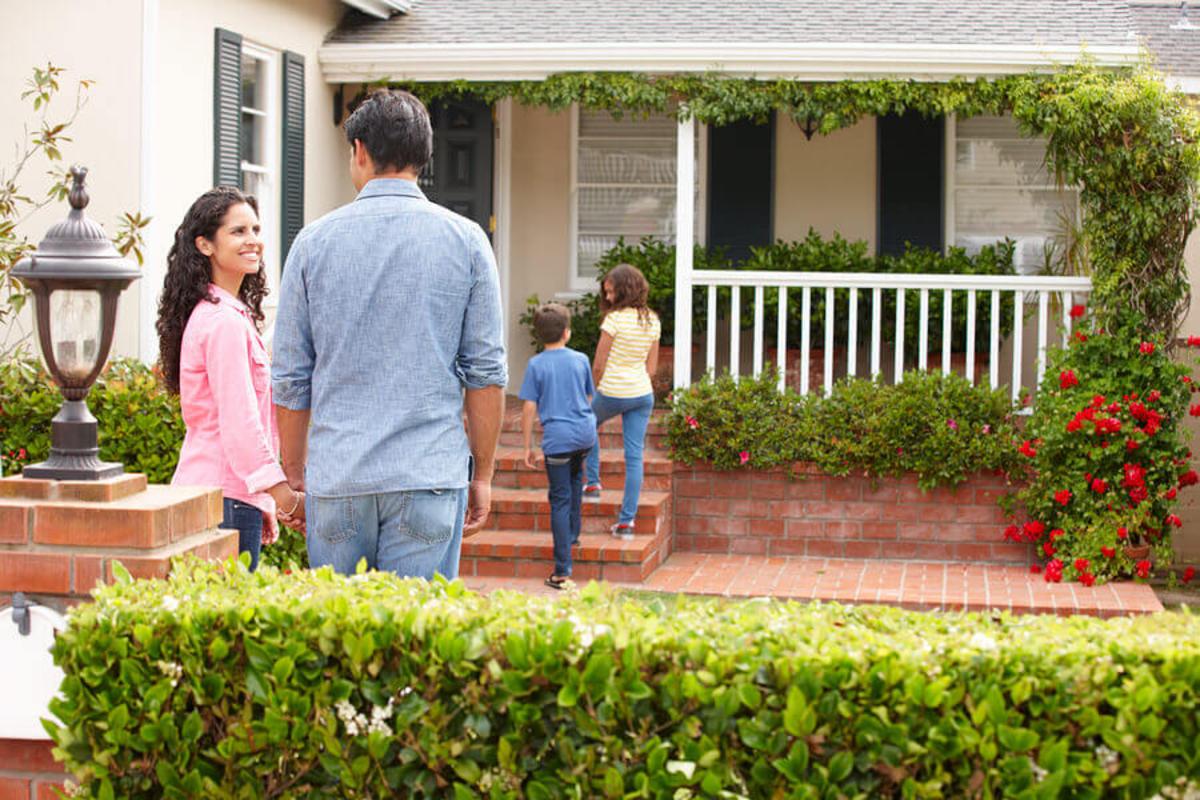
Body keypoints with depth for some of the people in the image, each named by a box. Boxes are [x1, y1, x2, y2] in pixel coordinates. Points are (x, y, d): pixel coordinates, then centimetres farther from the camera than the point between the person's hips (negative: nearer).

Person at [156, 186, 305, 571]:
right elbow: (239, 424, -20)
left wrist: (261, 503, 22)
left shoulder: (207, 314, 17)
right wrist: (288, 500, -19)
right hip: (225, 496, -10)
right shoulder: (225, 322, -14)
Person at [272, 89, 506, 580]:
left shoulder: (314, 241, 3)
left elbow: (290, 377, 5)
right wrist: (483, 474, 8)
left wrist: (295, 474, 15)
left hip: (336, 479, 1)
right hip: (430, 476, -1)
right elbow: (487, 370, 0)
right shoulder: (465, 240, 1)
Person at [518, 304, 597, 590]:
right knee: (575, 477, 34)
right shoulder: (581, 360, 5)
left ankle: (562, 572, -2)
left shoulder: (536, 365, -3)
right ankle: (573, 535, 41)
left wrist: (528, 446, 3)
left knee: (560, 501, -1)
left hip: (557, 437, -3)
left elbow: (529, 407, -5)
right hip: (585, 434, 3)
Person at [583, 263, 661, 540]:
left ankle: (593, 483, 28)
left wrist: (599, 389, 8)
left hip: (612, 392, -5)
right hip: (643, 394, 5)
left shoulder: (615, 319, -14)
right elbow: (651, 366, 11)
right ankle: (627, 520, 5)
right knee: (635, 456, 4)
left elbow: (598, 366, -10)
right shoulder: (653, 321, 5)